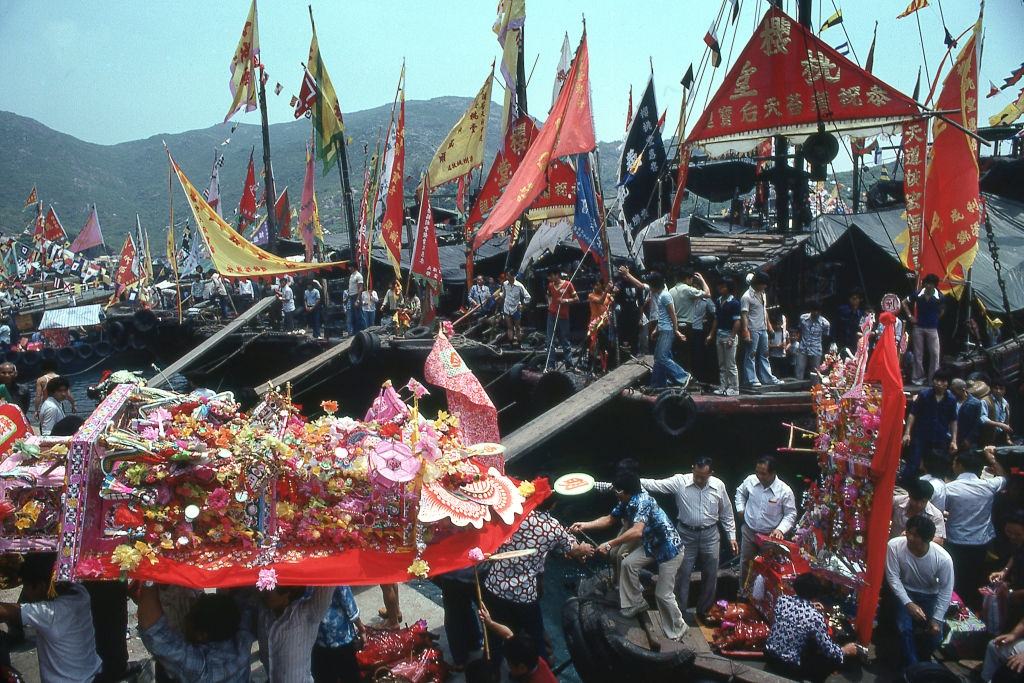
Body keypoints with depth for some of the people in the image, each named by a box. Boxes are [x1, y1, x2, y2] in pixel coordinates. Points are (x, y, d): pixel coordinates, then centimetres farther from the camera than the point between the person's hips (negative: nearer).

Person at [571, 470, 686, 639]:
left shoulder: (643, 501, -32)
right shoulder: (626, 503, -3)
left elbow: (637, 531, -45)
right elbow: (610, 519, 10)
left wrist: (609, 544, -42)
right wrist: (585, 525, 0)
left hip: (670, 549, -9)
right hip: (652, 545, 9)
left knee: (663, 594, -3)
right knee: (628, 564, 9)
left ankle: (677, 630, 18)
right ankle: (635, 603, 26)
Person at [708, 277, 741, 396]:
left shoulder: (734, 303, -11)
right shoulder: (718, 301, 10)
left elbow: (737, 321, -14)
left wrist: (732, 338, -19)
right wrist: (711, 335, 12)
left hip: (729, 335, -7)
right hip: (719, 335, 7)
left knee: (730, 364, -3)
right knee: (722, 365, 10)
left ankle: (734, 388, 3)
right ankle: (723, 387, 16)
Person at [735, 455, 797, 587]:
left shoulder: (785, 491, -20)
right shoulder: (750, 480, -10)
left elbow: (790, 514, -10)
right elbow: (740, 492, 14)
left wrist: (781, 529, -23)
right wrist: (740, 508, 4)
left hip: (770, 535, -3)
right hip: (749, 531, 3)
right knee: (745, 563, 16)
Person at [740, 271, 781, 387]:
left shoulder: (763, 294, 12)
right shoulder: (747, 296, -14)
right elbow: (744, 314, -18)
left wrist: (768, 324, 21)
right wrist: (746, 331, -24)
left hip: (763, 329, 9)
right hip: (753, 330, -9)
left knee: (764, 354, 13)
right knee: (751, 355, -2)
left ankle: (767, 377, 20)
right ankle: (751, 379, 1)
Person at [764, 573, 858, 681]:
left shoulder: (782, 599, -7)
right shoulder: (815, 617, -22)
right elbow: (829, 650, -11)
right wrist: (845, 650, 8)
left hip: (769, 655, 6)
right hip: (789, 668, -6)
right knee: (835, 659, 7)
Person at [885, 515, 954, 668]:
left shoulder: (943, 558, -27)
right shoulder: (894, 546, -27)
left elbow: (946, 591, -14)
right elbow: (893, 577, -18)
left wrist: (937, 619, -16)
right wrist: (908, 603, -26)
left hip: (931, 595, 1)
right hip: (905, 592, 0)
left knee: (936, 634, -13)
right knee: (904, 628, -22)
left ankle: (921, 659, 21)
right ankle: (913, 667, 1)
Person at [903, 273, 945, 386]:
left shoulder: (939, 297, -9)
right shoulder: (918, 295, -8)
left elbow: (941, 311, 10)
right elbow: (904, 302, 7)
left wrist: (935, 319, 1)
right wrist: (910, 316, 1)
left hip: (932, 328, 0)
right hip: (918, 327, 0)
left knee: (935, 354, -2)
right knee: (918, 354, 7)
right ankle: (918, 377, 18)